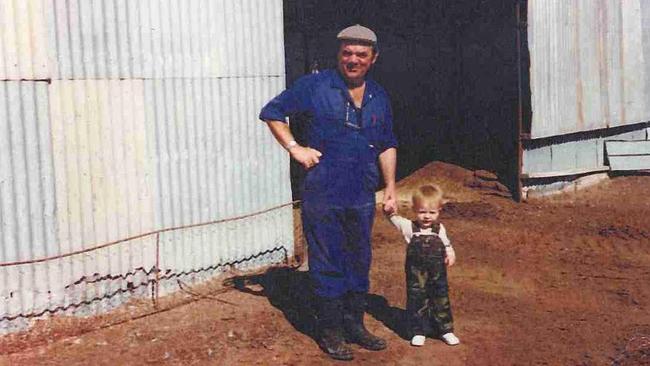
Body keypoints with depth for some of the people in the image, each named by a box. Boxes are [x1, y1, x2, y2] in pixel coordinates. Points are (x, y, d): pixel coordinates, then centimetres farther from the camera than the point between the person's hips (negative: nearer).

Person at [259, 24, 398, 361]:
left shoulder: (379, 98, 10)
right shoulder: (314, 86, -6)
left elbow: (387, 145, 18)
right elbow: (272, 112, -1)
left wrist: (390, 187, 12)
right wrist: (295, 148, -10)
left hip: (362, 197, 5)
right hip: (322, 195, -5)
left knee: (359, 263, 15)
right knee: (327, 265, 4)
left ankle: (354, 325, 30)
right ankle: (330, 331, 17)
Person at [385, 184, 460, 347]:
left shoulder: (439, 229, 1)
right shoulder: (410, 227, -7)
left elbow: (446, 244, 11)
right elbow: (394, 218, -12)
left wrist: (450, 254, -9)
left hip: (438, 274, 2)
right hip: (416, 274, -2)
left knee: (441, 300, 11)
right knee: (417, 300, 5)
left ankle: (446, 330, 25)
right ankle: (418, 332, 19)